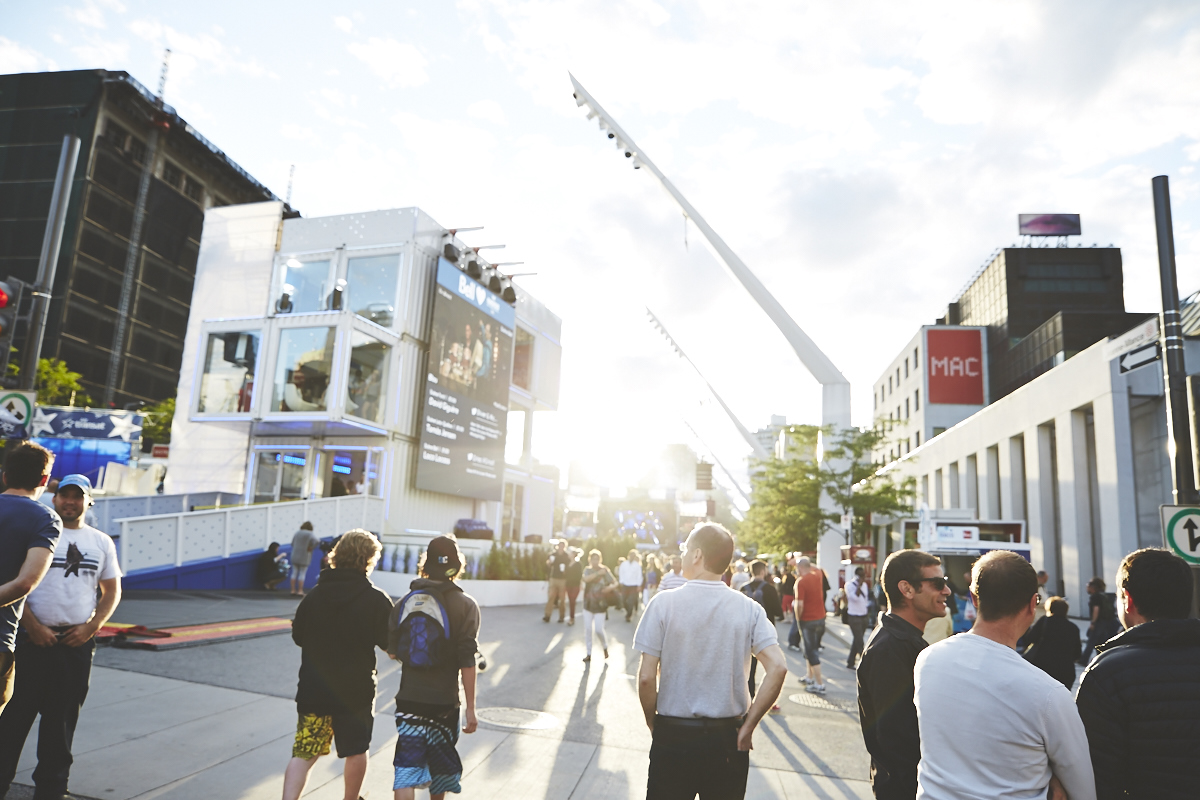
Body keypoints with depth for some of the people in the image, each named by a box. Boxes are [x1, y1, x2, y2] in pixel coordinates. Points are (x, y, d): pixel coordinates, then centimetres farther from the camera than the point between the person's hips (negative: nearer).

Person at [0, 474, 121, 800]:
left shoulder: (101, 542, 11)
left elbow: (112, 592, 13)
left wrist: (90, 628, -2)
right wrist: (33, 626, -12)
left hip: (77, 642, 3)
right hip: (33, 638, -2)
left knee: (62, 718, 10)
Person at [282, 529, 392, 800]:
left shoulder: (314, 594, -4)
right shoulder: (377, 599, -14)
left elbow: (297, 635, 6)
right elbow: (390, 643, -8)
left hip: (313, 689, 3)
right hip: (356, 691, -2)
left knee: (304, 753, 10)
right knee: (356, 752, 17)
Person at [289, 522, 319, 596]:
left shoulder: (297, 533, 8)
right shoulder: (310, 534, -10)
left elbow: (292, 543, 13)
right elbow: (317, 541, -25)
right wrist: (312, 547, -11)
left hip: (295, 556, 5)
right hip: (304, 557, -5)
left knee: (294, 572, 11)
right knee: (302, 573, 0)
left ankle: (293, 590, 13)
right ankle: (300, 591, -1)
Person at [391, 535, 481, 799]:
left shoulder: (407, 601, -1)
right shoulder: (466, 605, -9)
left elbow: (392, 651, 3)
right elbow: (467, 661, -14)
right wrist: (470, 708, -8)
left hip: (409, 699, 1)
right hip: (445, 701, -1)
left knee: (407, 768, 0)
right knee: (441, 766, 21)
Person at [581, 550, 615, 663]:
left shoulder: (605, 570, -5)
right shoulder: (588, 570, 2)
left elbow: (615, 583, -7)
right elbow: (585, 579, -19)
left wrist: (609, 587, -27)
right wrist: (598, 573, -28)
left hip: (600, 605, -3)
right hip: (588, 604, 3)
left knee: (598, 629, -6)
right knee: (588, 629, 5)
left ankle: (605, 647, 23)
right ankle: (589, 654, 17)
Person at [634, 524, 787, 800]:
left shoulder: (664, 603, -11)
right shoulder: (749, 609, -5)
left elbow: (646, 677, -13)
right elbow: (778, 668, -13)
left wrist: (652, 723, 3)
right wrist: (748, 726, -4)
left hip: (673, 736, -2)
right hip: (728, 739, 2)